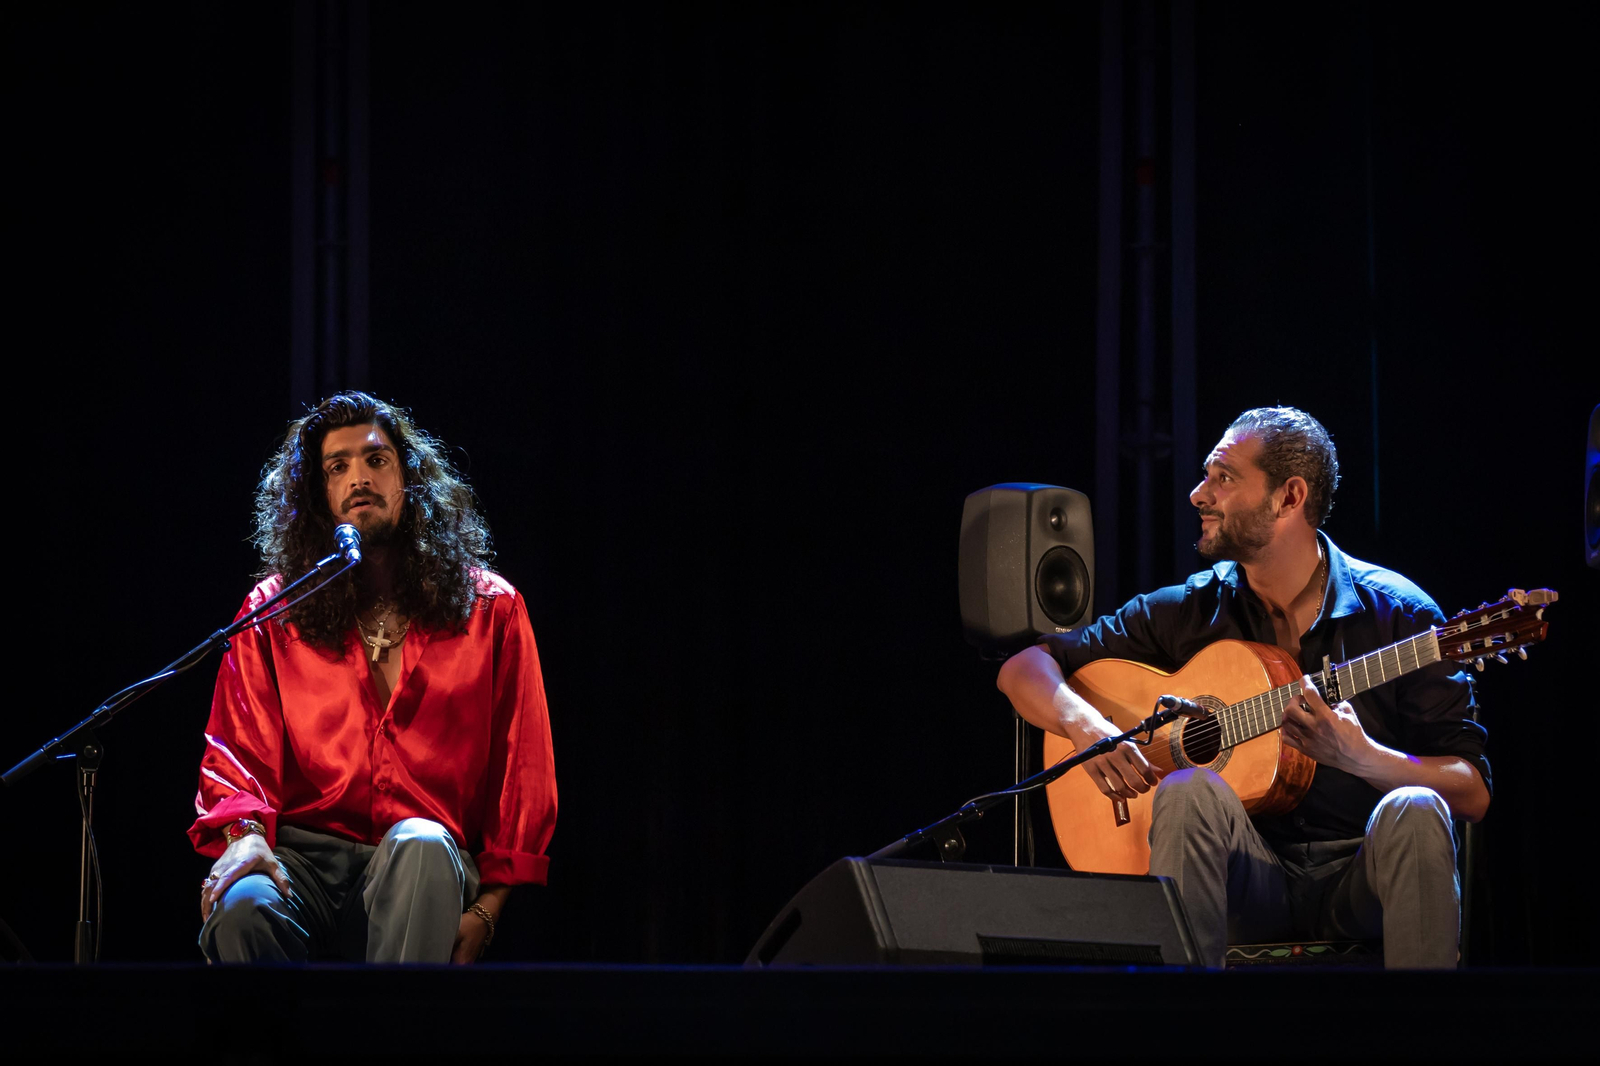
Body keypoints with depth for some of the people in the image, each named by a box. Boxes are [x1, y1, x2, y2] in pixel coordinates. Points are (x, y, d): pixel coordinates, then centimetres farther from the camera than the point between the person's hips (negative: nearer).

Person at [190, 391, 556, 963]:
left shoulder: (490, 609, 12)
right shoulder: (272, 612, 14)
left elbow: (523, 775, 9)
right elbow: (235, 754, 8)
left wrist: (484, 911, -3)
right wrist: (245, 830, -17)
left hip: (422, 873, 0)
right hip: (306, 858, 0)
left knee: (421, 844, -38)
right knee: (242, 905, -35)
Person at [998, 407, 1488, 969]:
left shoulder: (1397, 613, 1)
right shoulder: (1193, 611, 9)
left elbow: (1473, 794, -3)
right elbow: (1023, 669, 13)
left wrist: (1360, 757, -21)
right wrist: (1084, 724, -10)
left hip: (1360, 881, -1)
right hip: (1251, 878, 1)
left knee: (1413, 813, -33)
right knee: (1190, 790, -29)